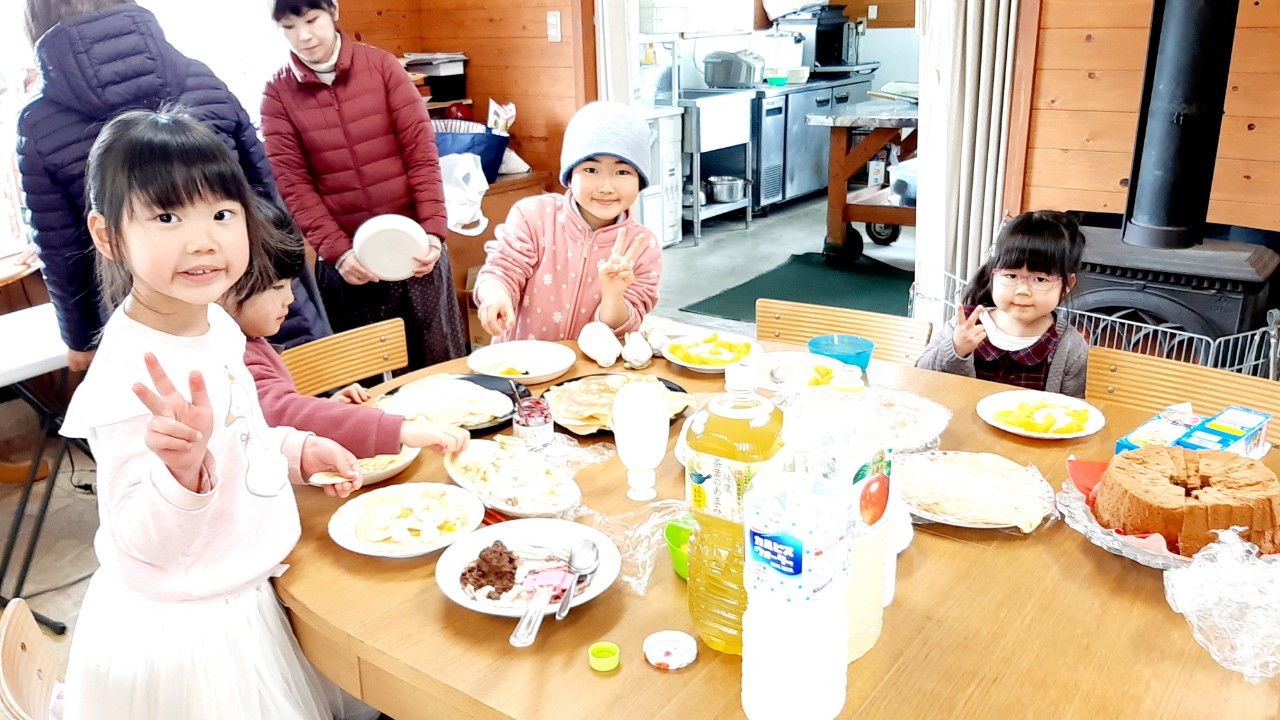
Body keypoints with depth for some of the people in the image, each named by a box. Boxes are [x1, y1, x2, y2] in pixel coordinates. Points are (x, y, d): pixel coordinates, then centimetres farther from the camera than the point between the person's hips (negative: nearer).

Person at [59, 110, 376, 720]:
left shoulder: (215, 324, -3)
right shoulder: (134, 375, -30)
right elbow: (146, 544, -27)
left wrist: (300, 451, 0)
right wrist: (183, 464, -44)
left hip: (244, 597, 8)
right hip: (183, 637, -8)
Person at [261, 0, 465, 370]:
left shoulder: (382, 65, 0)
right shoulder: (277, 93, 0)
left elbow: (421, 152, -4)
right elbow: (292, 183, -5)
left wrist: (432, 231, -14)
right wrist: (337, 251, -16)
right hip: (346, 257, 0)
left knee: (437, 365, 10)